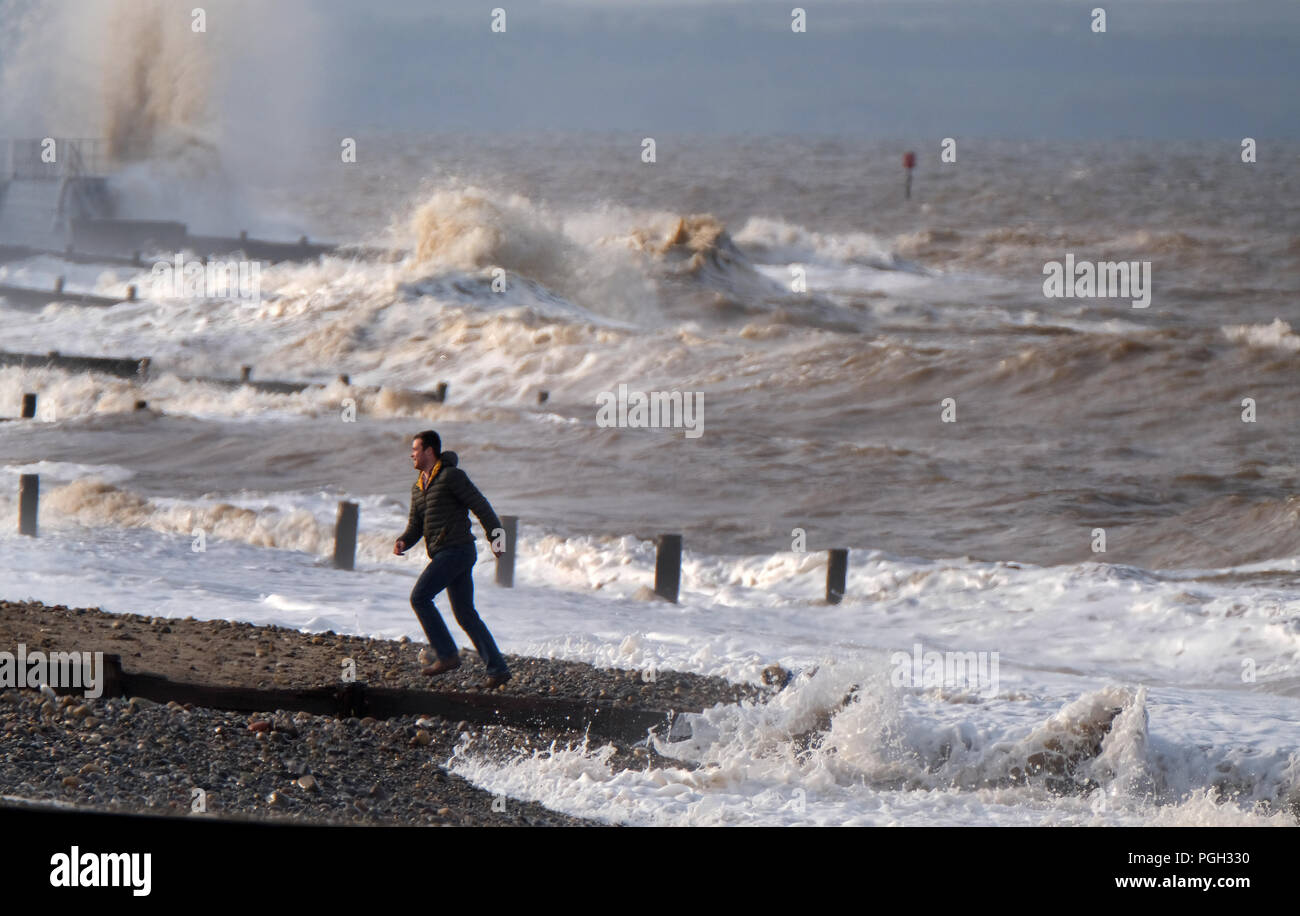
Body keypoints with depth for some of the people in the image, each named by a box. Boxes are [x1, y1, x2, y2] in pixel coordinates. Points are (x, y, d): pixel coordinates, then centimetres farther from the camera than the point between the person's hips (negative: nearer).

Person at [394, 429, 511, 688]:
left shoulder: (451, 476, -8)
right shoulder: (418, 487, 18)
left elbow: (480, 506, -9)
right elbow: (415, 526, 19)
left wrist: (496, 538, -8)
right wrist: (403, 542, -2)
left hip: (456, 550, -9)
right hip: (444, 554, 9)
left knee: (419, 596, -13)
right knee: (466, 615, 6)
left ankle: (447, 655, -12)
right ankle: (497, 668, 5)